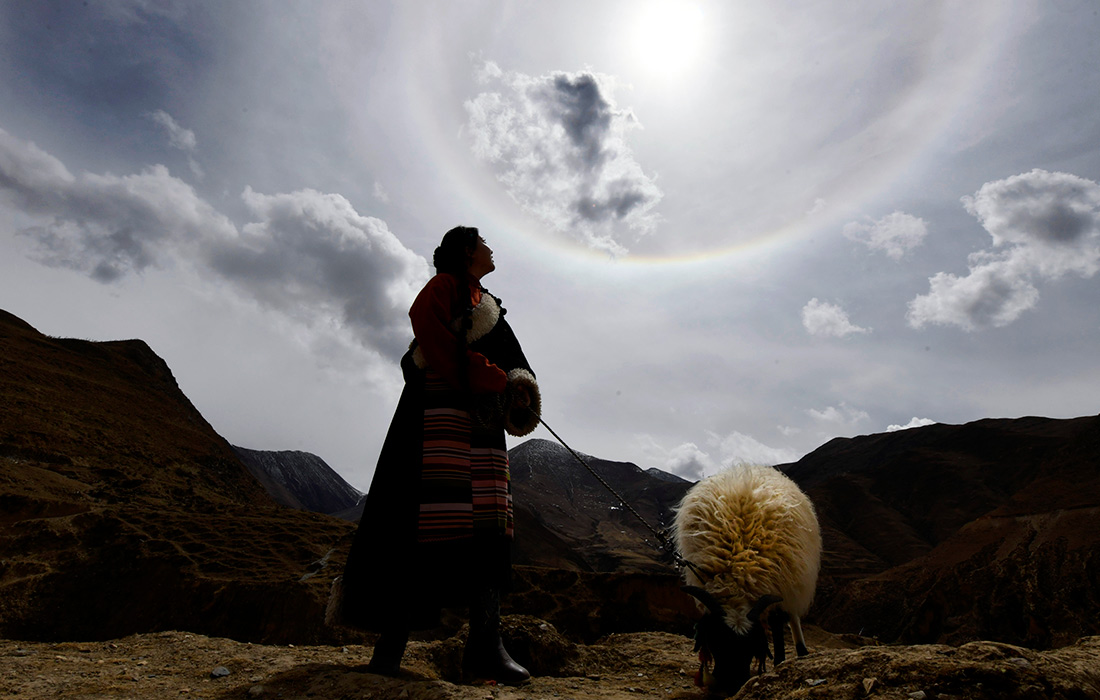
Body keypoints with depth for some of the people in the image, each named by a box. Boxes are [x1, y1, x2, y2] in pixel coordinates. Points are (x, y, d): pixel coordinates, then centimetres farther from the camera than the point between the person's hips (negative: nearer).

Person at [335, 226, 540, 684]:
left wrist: (516, 389, -4)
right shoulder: (445, 285, 9)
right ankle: (393, 638, -9)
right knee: (431, 513, -15)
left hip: (482, 414, 7)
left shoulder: (488, 305, 30)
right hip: (442, 409, -7)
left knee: (488, 521, -6)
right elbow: (428, 328, -11)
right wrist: (483, 378, -17)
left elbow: (508, 361, 19)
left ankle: (484, 644, -10)